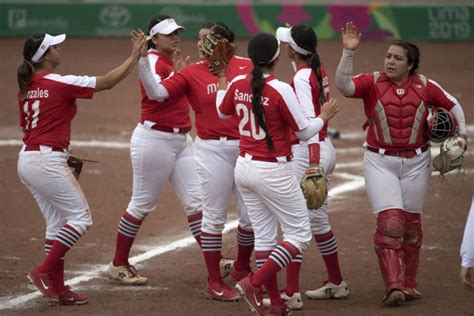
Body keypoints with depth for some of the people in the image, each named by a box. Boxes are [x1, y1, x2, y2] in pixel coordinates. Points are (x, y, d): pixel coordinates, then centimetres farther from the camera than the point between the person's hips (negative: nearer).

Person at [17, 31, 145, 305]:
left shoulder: (27, 88, 11)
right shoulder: (60, 83, -13)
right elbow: (108, 82, -9)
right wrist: (136, 55, -1)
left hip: (27, 159, 9)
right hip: (47, 161, -9)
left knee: (57, 223, 13)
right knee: (80, 218, 1)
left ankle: (58, 288, 11)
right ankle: (44, 271, -6)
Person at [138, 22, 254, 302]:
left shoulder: (247, 67, 3)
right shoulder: (192, 73, -2)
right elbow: (157, 92, -11)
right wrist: (142, 61, -19)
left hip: (246, 149, 3)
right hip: (213, 150, -2)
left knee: (252, 215, 9)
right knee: (214, 217, 1)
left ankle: (242, 269, 33)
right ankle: (215, 283, 10)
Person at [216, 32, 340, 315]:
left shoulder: (237, 85, -1)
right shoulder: (281, 90, -19)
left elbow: (222, 111, 20)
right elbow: (304, 131, -11)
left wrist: (222, 79, 32)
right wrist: (324, 116, 7)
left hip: (244, 167, 7)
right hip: (273, 172, -7)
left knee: (264, 236, 14)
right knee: (300, 234, 4)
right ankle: (255, 283, -8)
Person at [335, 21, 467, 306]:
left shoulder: (424, 86, -2)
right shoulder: (372, 83, -7)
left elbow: (453, 105, 11)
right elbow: (344, 85, -25)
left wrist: (461, 133, 2)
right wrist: (349, 52, -33)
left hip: (416, 162, 2)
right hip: (380, 162, -2)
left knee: (411, 224, 10)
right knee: (390, 221, -13)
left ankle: (409, 284, 22)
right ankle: (393, 286, -16)